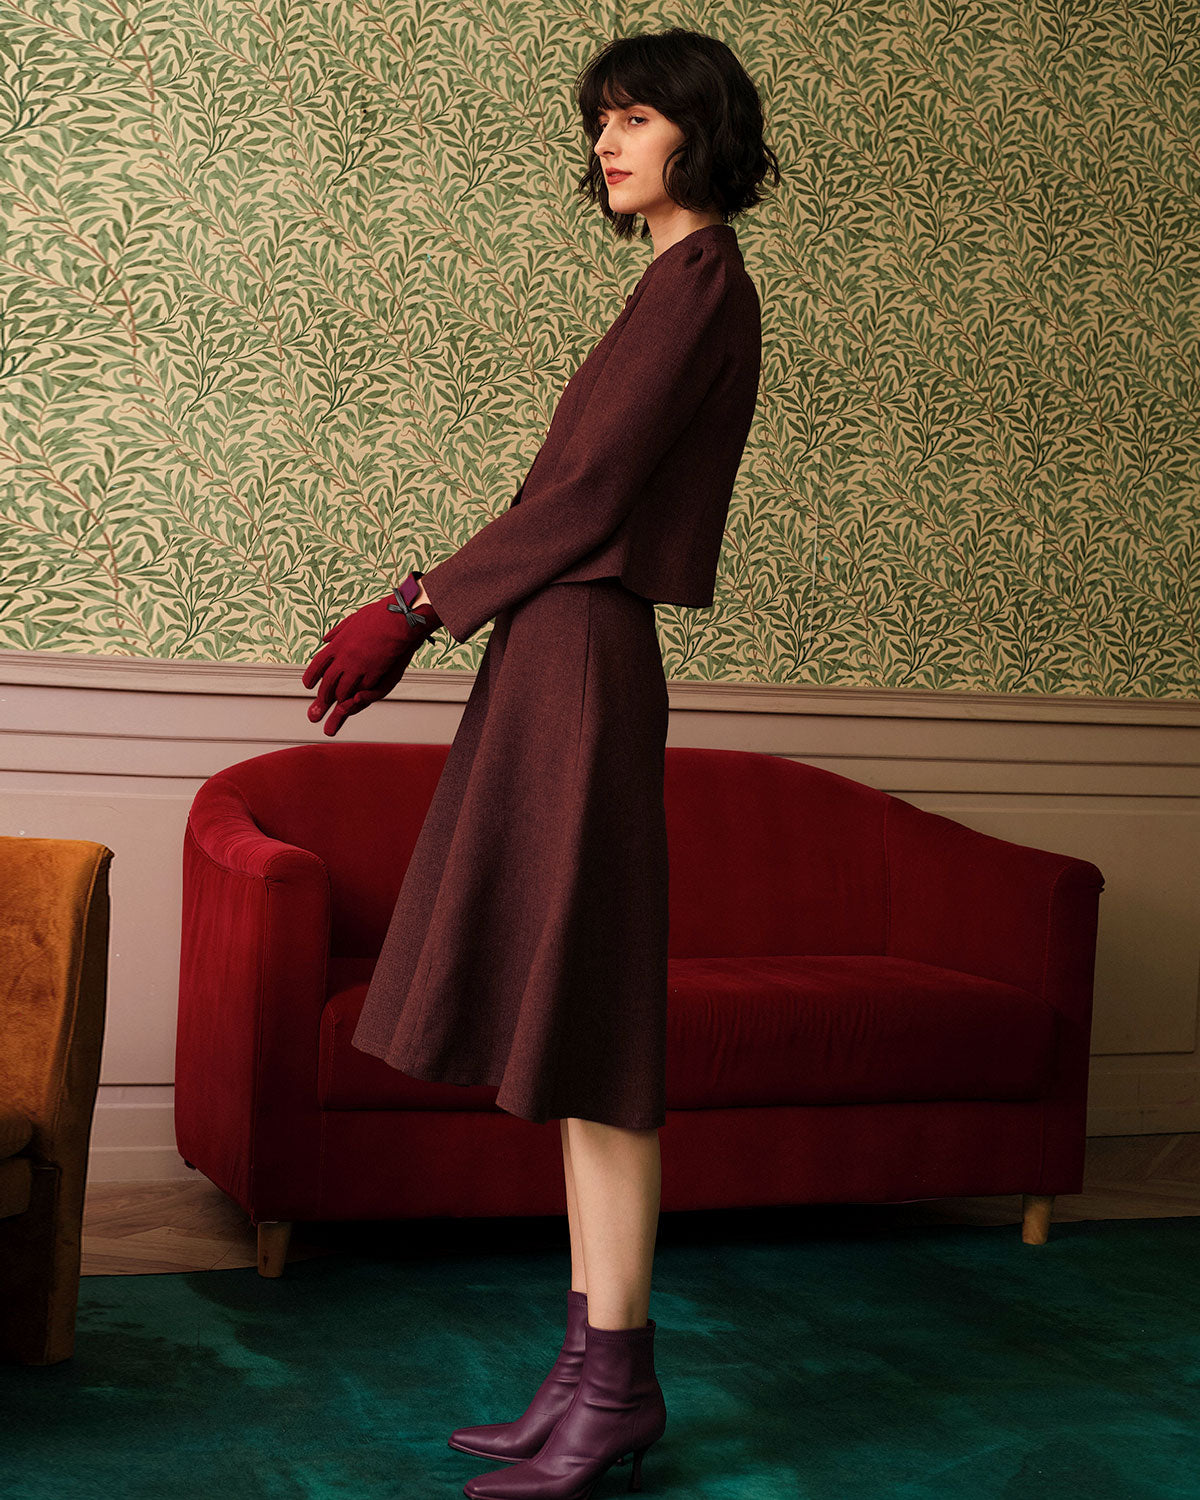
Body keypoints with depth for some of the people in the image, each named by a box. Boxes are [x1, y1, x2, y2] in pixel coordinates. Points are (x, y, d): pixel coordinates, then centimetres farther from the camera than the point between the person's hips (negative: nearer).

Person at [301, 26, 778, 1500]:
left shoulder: (699, 281, -7)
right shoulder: (688, 287, 22)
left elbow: (584, 495, -14)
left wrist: (419, 604, -7)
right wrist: (414, 618, 15)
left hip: (582, 661, -10)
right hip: (559, 657, 10)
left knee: (586, 1031, -8)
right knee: (569, 1033, 8)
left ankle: (617, 1381, -1)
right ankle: (592, 1370, 14)